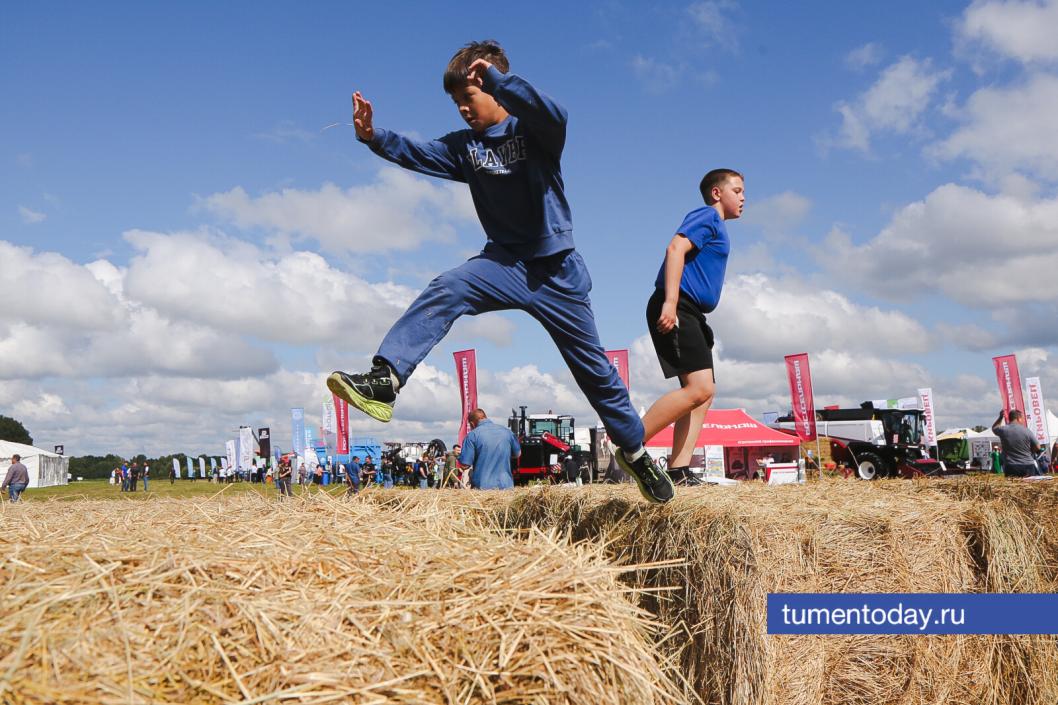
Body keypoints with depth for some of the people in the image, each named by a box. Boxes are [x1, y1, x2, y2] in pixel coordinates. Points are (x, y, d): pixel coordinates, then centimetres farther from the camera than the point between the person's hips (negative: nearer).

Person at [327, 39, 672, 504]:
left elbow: (554, 116, -33)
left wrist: (497, 79, -45)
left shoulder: (532, 129, -9)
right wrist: (373, 137, -27)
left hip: (557, 269, -3)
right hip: (505, 262, 3)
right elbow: (418, 153, -9)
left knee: (593, 368, 6)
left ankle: (635, 453, 25)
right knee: (443, 292, -26)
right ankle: (383, 380, -39)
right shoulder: (465, 147, 5)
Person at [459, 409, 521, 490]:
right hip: (506, 485, 3)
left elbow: (465, 464, -9)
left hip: (482, 486, -3)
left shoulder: (472, 435, -7)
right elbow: (517, 454, 19)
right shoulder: (506, 431, 5)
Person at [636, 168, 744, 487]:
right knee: (699, 388, -20)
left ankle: (678, 471, -1)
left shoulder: (716, 227, 27)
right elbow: (675, 248, -17)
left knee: (703, 392, 4)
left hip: (690, 315, 11)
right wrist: (670, 303, -27)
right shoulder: (707, 216, -2)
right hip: (675, 310, -11)